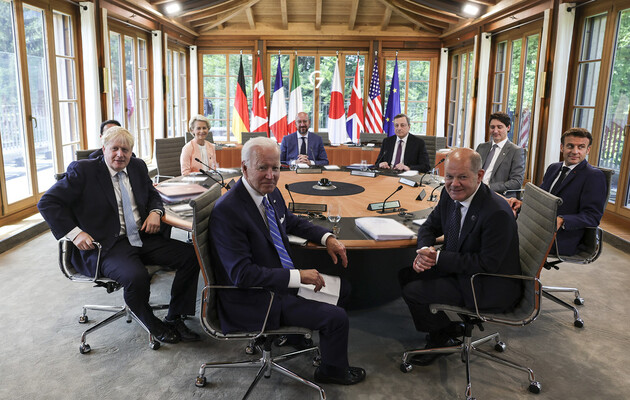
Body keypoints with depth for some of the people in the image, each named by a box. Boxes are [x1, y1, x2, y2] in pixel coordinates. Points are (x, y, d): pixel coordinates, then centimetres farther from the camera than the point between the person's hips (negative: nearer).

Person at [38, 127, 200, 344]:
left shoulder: (138, 166, 13)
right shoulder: (82, 170, -3)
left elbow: (152, 194, 27)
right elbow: (47, 202, -4)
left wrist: (155, 211, 3)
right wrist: (75, 233, -16)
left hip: (142, 237, 6)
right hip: (104, 245, -6)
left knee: (191, 256, -10)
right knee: (136, 276, -35)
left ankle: (174, 318, 3)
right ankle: (152, 324, -3)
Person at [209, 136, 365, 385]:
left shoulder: (271, 193, 0)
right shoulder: (227, 211, -27)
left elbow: (291, 221, 20)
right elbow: (242, 274, -29)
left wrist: (327, 237, 4)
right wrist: (298, 276, -27)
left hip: (283, 277, 9)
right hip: (255, 298, -9)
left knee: (341, 288, 18)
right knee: (337, 318, -10)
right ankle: (333, 371, 20)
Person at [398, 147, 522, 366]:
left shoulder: (498, 213, -29)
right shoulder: (450, 195, -5)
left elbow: (487, 264, -26)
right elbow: (430, 226, 8)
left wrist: (438, 257, -25)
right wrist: (425, 251, -15)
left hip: (490, 288, -8)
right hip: (460, 270, 9)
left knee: (412, 291, -16)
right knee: (406, 274, 3)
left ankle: (441, 338, 13)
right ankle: (448, 325, 18)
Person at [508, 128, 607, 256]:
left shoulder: (595, 176, -5)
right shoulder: (553, 168, 17)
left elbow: (592, 216, -12)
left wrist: (561, 221, -28)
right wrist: (522, 203, -1)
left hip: (562, 239, -7)